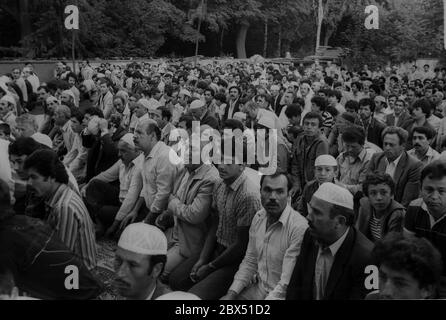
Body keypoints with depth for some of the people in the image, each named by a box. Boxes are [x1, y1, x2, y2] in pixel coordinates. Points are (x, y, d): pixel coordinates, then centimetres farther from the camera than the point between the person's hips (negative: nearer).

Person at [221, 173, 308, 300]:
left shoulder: (299, 227, -24)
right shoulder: (258, 218, 3)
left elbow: (288, 283, -24)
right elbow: (250, 261, 9)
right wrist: (231, 294, -1)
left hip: (282, 295, -6)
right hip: (258, 289, 6)